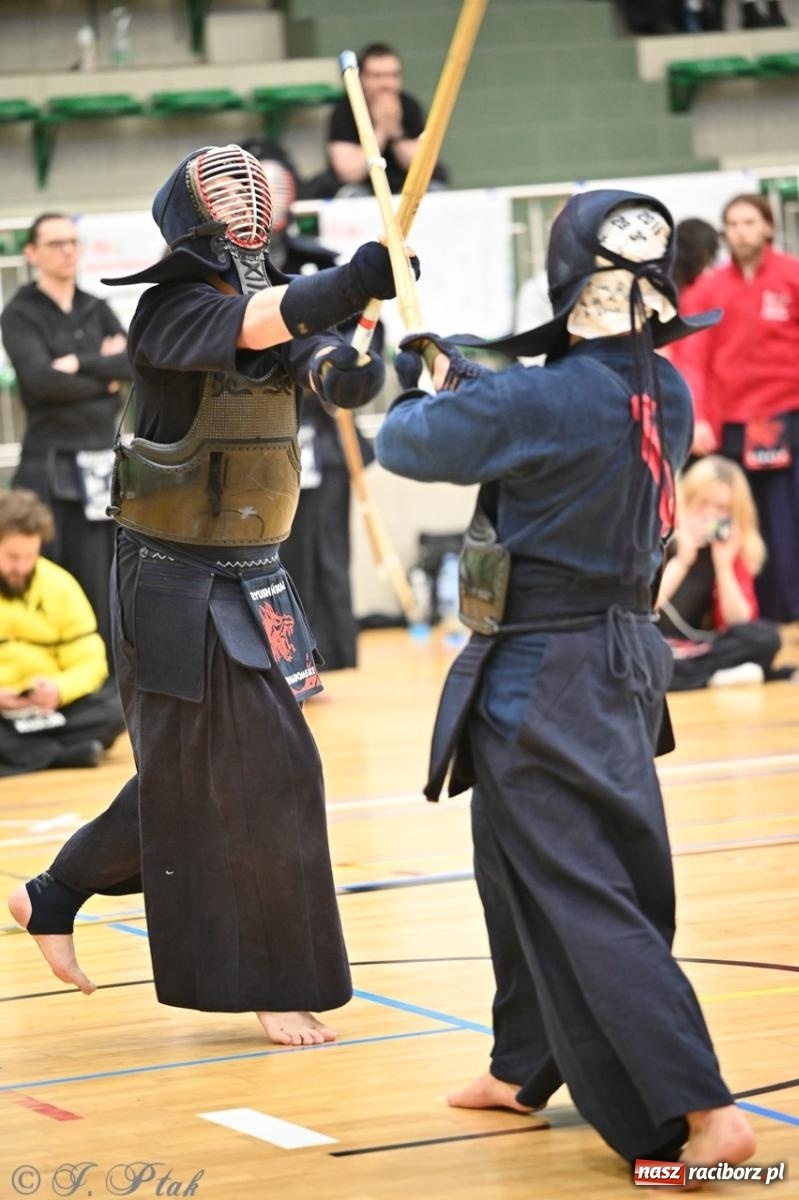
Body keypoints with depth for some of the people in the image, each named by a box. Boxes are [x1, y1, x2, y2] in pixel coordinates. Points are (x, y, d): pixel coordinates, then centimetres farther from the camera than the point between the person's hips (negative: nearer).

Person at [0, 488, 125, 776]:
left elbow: (89, 662, 1)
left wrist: (59, 690, -22)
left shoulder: (60, 586, 1)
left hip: (51, 706, 3)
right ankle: (65, 754, -30)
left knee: (119, 707, -24)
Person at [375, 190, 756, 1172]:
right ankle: (523, 1069, 40)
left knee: (582, 900, -8)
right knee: (522, 864, 25)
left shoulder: (540, 400, -23)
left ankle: (703, 1113, -17)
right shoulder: (667, 393, -1)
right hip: (620, 659, 8)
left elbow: (410, 445, -8)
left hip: (541, 678, -8)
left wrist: (424, 393, 14)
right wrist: (464, 374, 21)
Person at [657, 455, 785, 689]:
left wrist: (724, 566, -12)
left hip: (693, 645, 4)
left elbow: (738, 623, -3)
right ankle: (720, 673, -28)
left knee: (766, 636, -21)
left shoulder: (730, 546, 6)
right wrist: (681, 561, -19)